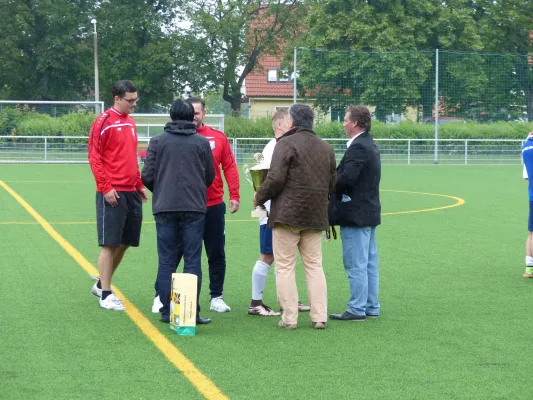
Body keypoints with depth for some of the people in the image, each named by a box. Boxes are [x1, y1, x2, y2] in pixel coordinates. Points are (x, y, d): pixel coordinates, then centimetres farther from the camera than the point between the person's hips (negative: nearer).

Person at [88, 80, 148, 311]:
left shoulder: (130, 122, 15)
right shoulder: (103, 122, -8)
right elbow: (94, 158, -11)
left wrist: (139, 185, 16)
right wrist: (106, 187, -16)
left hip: (132, 193, 8)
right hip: (112, 194, -8)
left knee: (124, 243, 12)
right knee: (110, 243, -5)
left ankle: (102, 284, 27)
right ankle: (106, 295, 1)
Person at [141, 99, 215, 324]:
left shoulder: (158, 141, 3)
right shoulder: (202, 142, 3)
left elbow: (147, 177, 2)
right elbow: (210, 177, 10)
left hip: (165, 207, 1)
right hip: (194, 208, -1)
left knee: (166, 261, 7)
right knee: (192, 261, 2)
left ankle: (167, 311, 6)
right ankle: (192, 312, -1)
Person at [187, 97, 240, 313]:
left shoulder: (219, 138, 4)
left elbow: (229, 167, 4)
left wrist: (234, 196, -3)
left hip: (214, 206, 2)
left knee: (216, 254, 8)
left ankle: (216, 297, 17)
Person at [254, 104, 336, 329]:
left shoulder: (286, 143, -8)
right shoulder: (326, 148, 13)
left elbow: (275, 179, -15)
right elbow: (332, 184, 16)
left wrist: (260, 197, 1)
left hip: (287, 215, -6)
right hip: (315, 216, 6)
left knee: (285, 267, 0)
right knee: (314, 266, 11)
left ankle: (289, 318, -1)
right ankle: (319, 317, 8)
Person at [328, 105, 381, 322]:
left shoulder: (358, 147, -18)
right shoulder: (369, 145, 15)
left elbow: (347, 178, -27)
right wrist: (333, 183, 5)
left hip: (356, 214, -10)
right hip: (368, 212, 10)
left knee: (355, 264, -5)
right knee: (369, 263, 13)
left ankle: (357, 309, -2)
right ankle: (371, 307, 19)